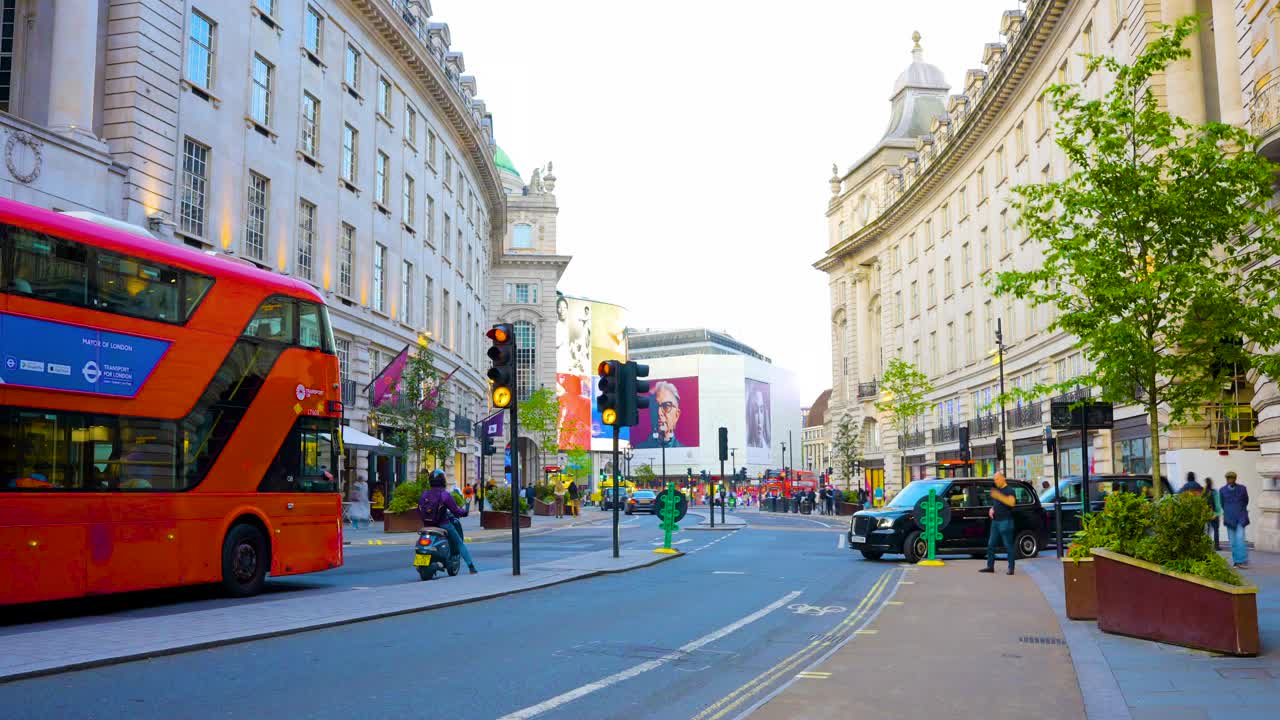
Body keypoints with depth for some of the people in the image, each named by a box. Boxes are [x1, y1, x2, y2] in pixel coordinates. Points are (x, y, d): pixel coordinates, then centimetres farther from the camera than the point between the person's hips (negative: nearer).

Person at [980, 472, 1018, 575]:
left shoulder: (1008, 490, -8)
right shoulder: (997, 490, 18)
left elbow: (1011, 502, -25)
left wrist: (998, 496, -33)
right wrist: (992, 509, 10)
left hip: (1005, 521, -9)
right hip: (995, 521, 9)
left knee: (1008, 545, -4)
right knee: (991, 544, 8)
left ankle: (1011, 568, 0)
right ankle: (990, 566, 14)